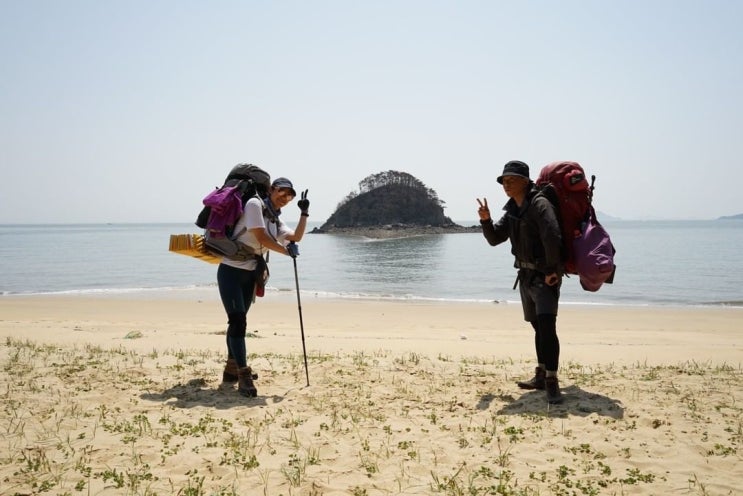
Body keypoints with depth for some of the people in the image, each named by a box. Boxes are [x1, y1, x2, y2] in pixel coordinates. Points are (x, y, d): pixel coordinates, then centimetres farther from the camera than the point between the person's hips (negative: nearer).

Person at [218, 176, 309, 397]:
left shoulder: (276, 221, 16)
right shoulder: (255, 204, -7)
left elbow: (296, 237, 4)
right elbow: (261, 238, -15)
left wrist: (304, 213, 0)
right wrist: (287, 251, -8)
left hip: (250, 275, 9)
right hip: (232, 270, -8)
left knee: (238, 322, 15)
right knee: (237, 321, -13)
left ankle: (231, 371, 27)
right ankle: (244, 377, -14)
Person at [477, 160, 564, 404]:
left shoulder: (539, 204, -18)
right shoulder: (512, 209, 10)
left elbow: (552, 238, -29)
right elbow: (494, 238, 14)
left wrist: (552, 271, -24)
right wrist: (485, 220, -4)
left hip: (545, 275, -9)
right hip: (525, 274, 9)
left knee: (547, 326, -18)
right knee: (538, 326, 17)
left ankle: (552, 383, -17)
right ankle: (541, 376, 27)